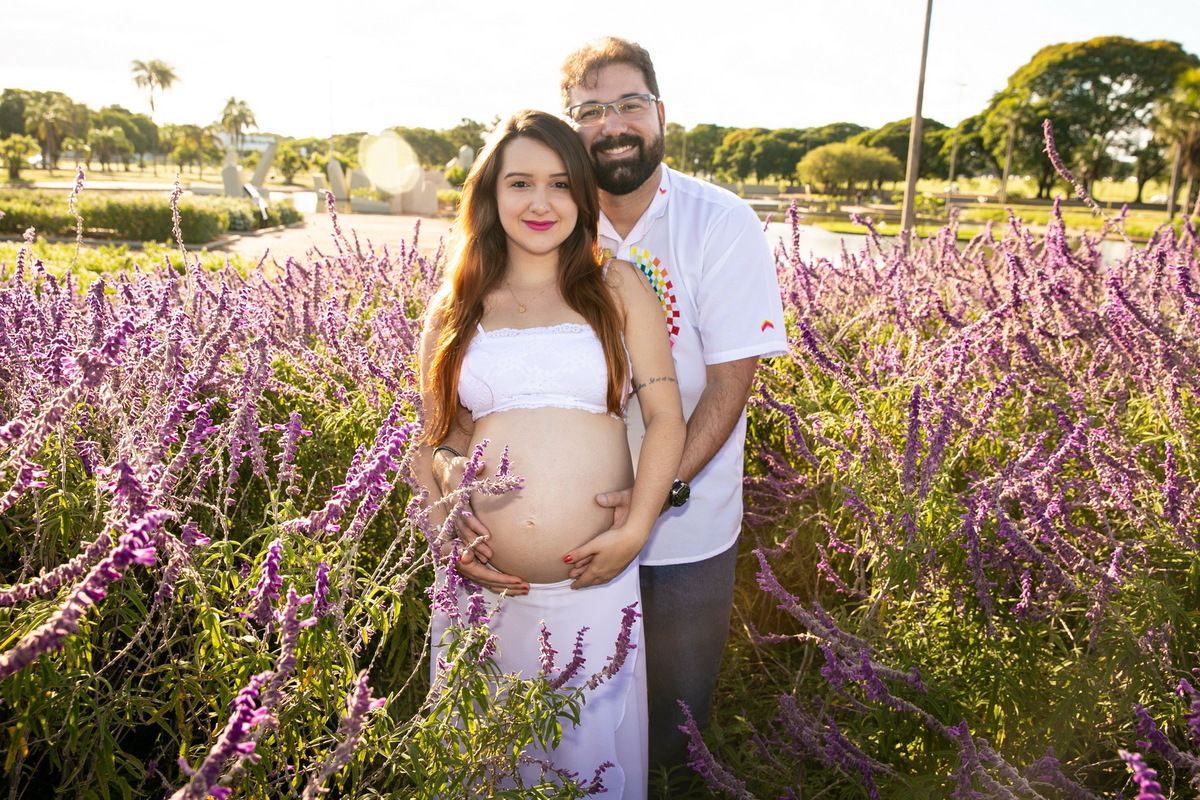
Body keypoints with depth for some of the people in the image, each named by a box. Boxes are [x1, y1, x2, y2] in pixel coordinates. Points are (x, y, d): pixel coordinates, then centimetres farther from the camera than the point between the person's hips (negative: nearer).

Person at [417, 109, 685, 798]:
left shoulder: (617, 287, 4)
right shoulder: (453, 310, 7)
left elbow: (666, 417, -1)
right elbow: (437, 441, 12)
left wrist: (636, 529, -13)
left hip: (595, 584, -1)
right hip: (481, 587, 2)